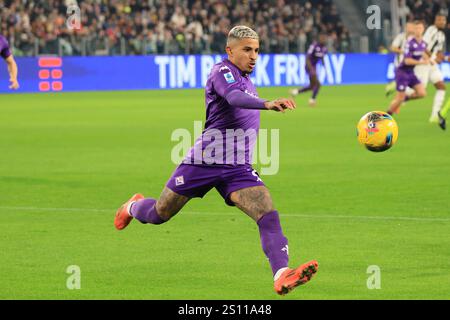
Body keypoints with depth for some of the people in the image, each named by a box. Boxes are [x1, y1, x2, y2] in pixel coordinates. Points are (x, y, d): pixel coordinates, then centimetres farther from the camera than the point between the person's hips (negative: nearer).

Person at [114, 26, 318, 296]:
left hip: (238, 169, 6)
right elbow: (234, 98, -34)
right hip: (205, 160, -6)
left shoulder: (247, 81, 15)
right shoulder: (222, 71, -11)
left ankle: (282, 275, -34)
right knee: (158, 215, 12)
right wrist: (268, 105, -51)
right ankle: (133, 207, 48)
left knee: (269, 214, -20)